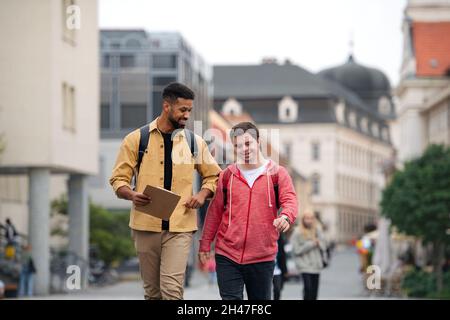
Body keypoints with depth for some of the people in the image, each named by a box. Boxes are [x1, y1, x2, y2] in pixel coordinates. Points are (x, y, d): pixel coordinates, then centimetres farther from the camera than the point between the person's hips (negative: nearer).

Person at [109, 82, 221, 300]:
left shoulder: (195, 143, 8)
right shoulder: (136, 139, 3)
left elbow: (213, 176, 19)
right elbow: (118, 179, 5)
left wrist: (203, 194, -2)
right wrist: (131, 195, -17)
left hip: (180, 227, 0)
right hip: (146, 225, 0)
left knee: (171, 288, -14)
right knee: (152, 290, 8)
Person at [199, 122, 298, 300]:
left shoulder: (276, 173, 2)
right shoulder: (227, 175, 8)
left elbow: (289, 200, -10)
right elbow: (215, 211, 12)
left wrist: (286, 217, -33)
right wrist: (205, 244, 10)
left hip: (262, 257, -1)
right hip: (227, 255, 1)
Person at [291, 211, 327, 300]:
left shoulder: (317, 231, 10)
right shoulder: (297, 233, -6)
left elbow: (323, 246, 14)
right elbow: (296, 250, -11)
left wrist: (318, 243, -8)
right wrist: (311, 244, -13)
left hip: (316, 265, 5)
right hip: (304, 265, -5)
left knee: (314, 290, 5)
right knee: (308, 288, -18)